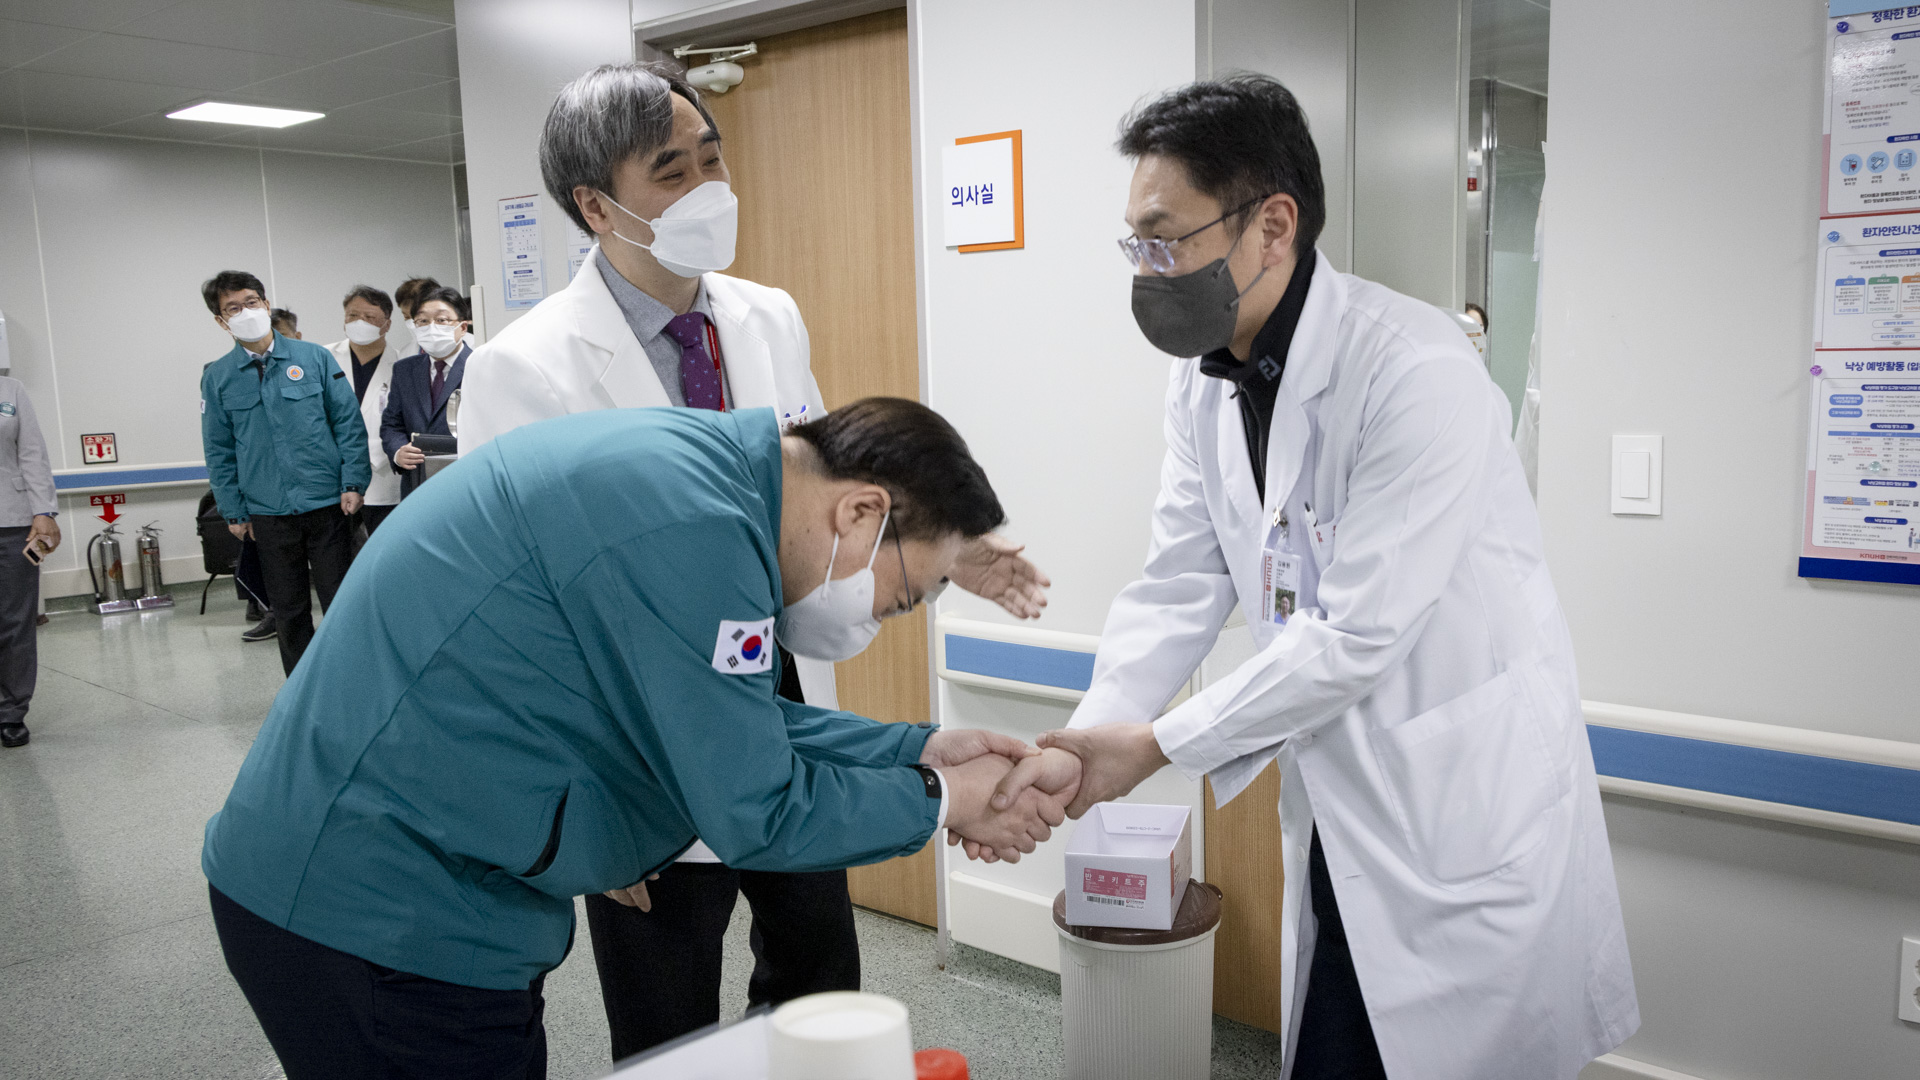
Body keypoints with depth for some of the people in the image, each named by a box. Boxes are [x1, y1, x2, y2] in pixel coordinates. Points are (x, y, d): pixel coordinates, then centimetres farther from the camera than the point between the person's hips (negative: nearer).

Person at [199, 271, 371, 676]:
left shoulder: (314, 358, 1)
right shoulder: (217, 378, 5)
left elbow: (348, 422, 2)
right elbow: (219, 451, 9)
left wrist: (353, 482, -6)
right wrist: (234, 511, 4)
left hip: (327, 504, -2)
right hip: (268, 513, 2)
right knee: (289, 612, 10)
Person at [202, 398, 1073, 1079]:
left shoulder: (692, 460, 4)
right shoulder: (691, 527, -27)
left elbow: (734, 725, 10)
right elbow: (757, 816, -20)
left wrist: (917, 751, 5)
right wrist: (941, 803, -6)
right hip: (373, 915, -10)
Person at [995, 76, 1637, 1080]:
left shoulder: (1418, 372, -24)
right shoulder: (1205, 383, 2)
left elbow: (1357, 636, -25)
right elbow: (1177, 591, 1)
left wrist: (1154, 747, -19)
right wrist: (1080, 749, -12)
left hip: (1466, 809, -7)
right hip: (1336, 804, 7)